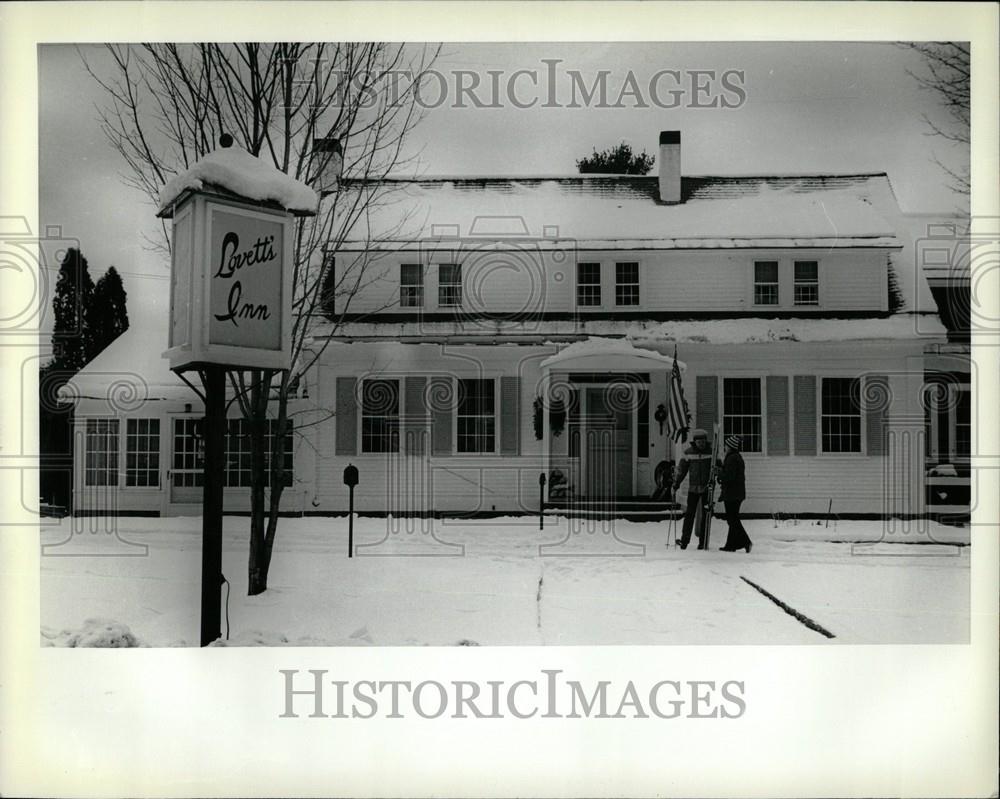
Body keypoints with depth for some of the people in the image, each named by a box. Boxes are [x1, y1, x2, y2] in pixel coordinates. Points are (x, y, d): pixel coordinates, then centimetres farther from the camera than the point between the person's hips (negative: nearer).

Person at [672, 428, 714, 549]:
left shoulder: (711, 452, -1)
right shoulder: (688, 453, 0)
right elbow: (681, 469, 6)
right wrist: (676, 484, 5)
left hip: (706, 488, 0)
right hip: (693, 488, 0)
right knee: (689, 514, 0)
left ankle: (703, 540, 11)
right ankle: (684, 540, 4)